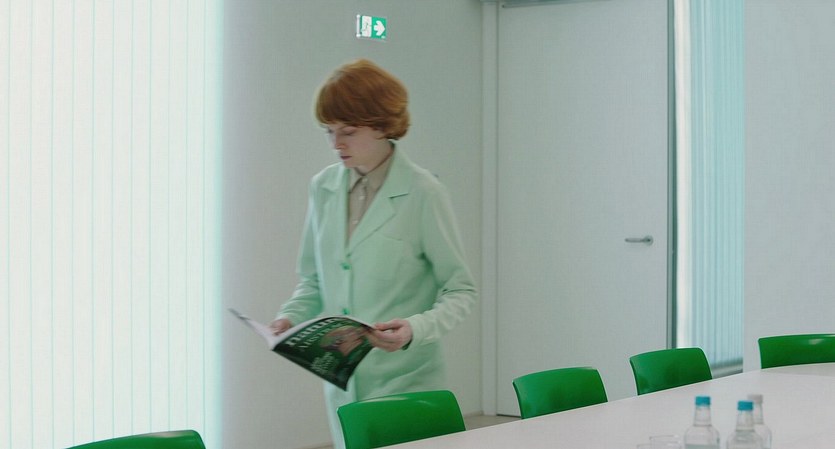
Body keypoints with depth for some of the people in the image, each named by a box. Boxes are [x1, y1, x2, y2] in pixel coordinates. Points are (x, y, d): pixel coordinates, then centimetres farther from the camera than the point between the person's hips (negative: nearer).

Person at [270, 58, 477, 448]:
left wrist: (416, 328, -23)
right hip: (341, 382, 5)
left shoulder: (423, 193, -10)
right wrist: (291, 316, -4)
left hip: (404, 383, -5)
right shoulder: (323, 188, 6)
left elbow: (460, 290, -6)